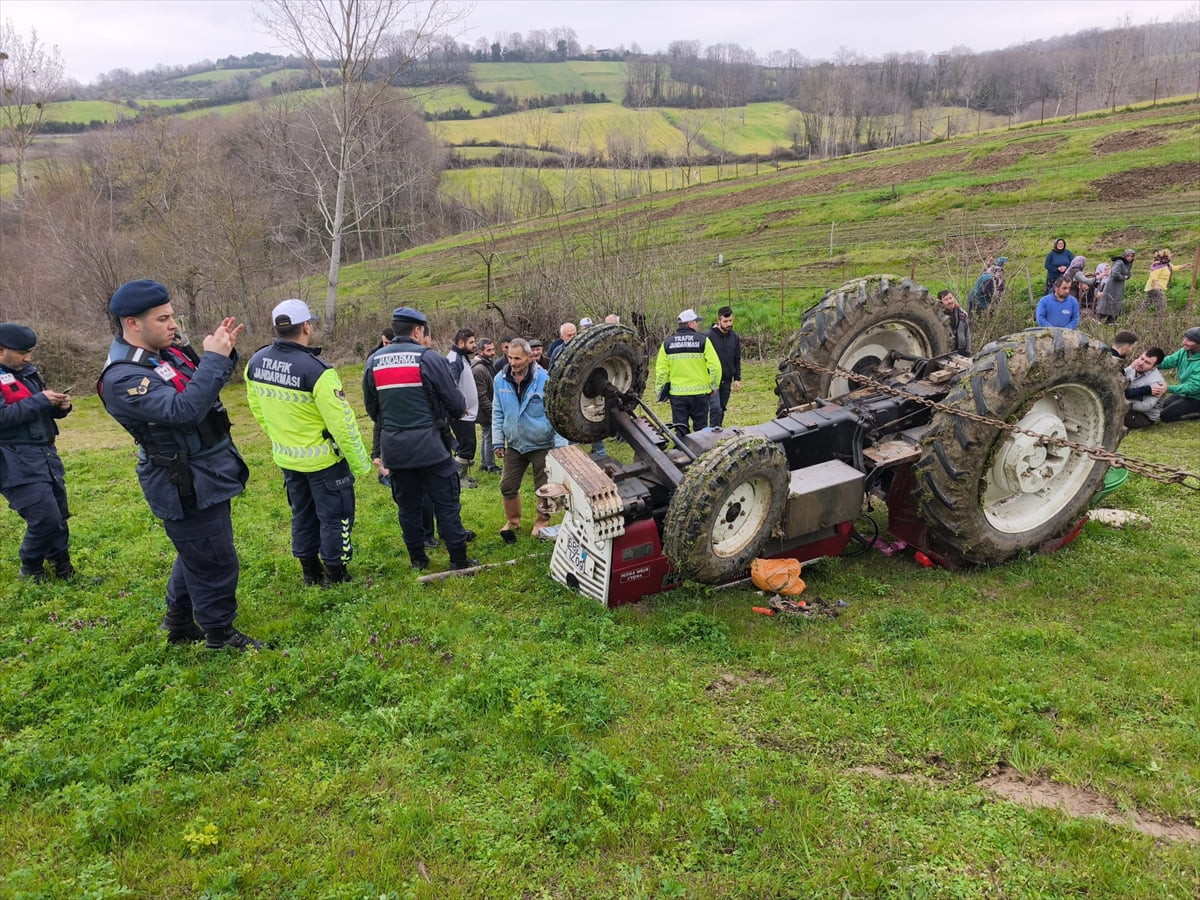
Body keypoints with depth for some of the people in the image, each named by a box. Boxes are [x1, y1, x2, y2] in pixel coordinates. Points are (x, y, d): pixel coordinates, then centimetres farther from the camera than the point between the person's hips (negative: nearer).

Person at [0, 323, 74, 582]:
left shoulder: (27, 372, 15)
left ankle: (63, 570, 25)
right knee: (46, 519, -9)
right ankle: (30, 569, 15)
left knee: (59, 517, 11)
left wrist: (59, 406, 1)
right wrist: (40, 401, -19)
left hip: (45, 455, 8)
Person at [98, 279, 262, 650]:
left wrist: (224, 352, 0)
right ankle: (219, 634, 20)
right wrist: (214, 358, -31)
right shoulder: (123, 378, -24)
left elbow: (203, 388, 18)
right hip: (187, 487, -9)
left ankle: (179, 623, 40)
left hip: (206, 476, 9)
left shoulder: (167, 351, 4)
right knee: (215, 561, 2)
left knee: (196, 554, 23)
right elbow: (184, 410, -36)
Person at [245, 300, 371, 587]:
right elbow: (341, 423, -23)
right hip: (323, 459, -7)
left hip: (285, 457, 7)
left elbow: (257, 407, 7)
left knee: (302, 514, 22)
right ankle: (335, 575, 21)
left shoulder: (255, 362, -5)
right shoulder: (316, 370, -27)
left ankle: (310, 572, 35)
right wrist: (359, 463, -14)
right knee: (334, 516, 10)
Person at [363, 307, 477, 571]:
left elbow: (370, 407, 13)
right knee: (446, 503, 4)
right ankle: (458, 559, 9)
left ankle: (417, 558, 23)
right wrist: (458, 411, 18)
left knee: (407, 505, 15)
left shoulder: (373, 361, 5)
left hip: (393, 448, 5)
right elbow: (456, 403, -5)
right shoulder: (429, 358, -9)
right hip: (429, 445, -4)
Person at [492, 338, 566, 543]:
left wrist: (561, 445, -13)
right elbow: (497, 413, 6)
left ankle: (542, 524, 31)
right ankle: (512, 522, 35)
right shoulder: (501, 380, -4)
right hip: (514, 444, 4)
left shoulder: (544, 379, -17)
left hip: (542, 444, -4)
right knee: (507, 486, 11)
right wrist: (498, 442, 5)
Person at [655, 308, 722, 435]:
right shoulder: (702, 341, -5)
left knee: (680, 427, 7)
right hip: (700, 392, -2)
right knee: (700, 428, 10)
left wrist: (660, 390, 10)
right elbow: (715, 366, -8)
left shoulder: (667, 343, 3)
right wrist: (714, 386, 5)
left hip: (677, 393, 2)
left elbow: (661, 369, 1)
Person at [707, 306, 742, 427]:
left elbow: (737, 360, 13)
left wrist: (737, 379, 8)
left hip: (727, 381, 5)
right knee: (716, 409, -14)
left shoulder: (735, 337, 7)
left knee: (722, 410, 11)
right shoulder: (709, 336, -10)